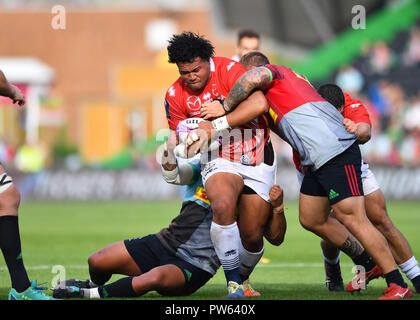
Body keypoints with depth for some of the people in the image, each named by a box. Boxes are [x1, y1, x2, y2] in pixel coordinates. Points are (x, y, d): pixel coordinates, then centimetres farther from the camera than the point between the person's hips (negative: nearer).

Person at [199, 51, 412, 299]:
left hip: (337, 154, -10)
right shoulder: (290, 78, 28)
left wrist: (225, 107, -13)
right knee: (311, 220, 16)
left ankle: (398, 285, -10)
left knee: (353, 219, -12)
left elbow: (253, 78, -24)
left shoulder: (274, 72, 1)